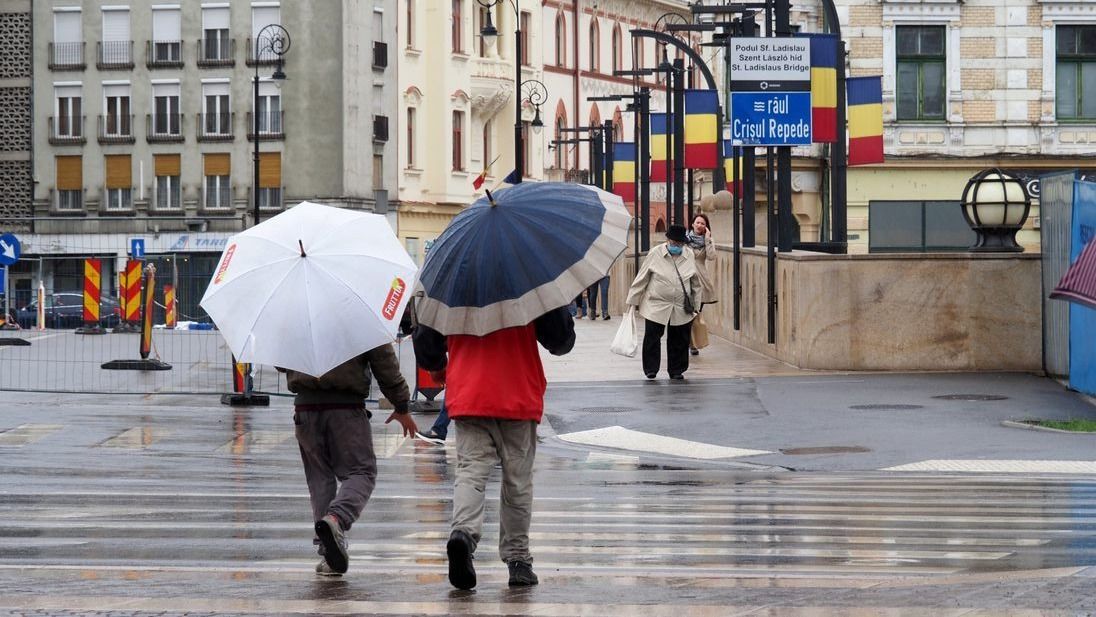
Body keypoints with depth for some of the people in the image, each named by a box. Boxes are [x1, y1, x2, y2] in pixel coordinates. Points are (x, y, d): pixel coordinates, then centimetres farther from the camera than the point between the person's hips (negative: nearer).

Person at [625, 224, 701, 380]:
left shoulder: (689, 256, 2)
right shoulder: (655, 254, -6)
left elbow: (695, 284, 12)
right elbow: (641, 279, -1)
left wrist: (696, 306, 13)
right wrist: (632, 302, 0)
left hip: (681, 309, 2)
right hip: (656, 307, -2)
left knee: (679, 341, 7)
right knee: (652, 338, -3)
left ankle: (676, 371, 20)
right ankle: (651, 370, 9)